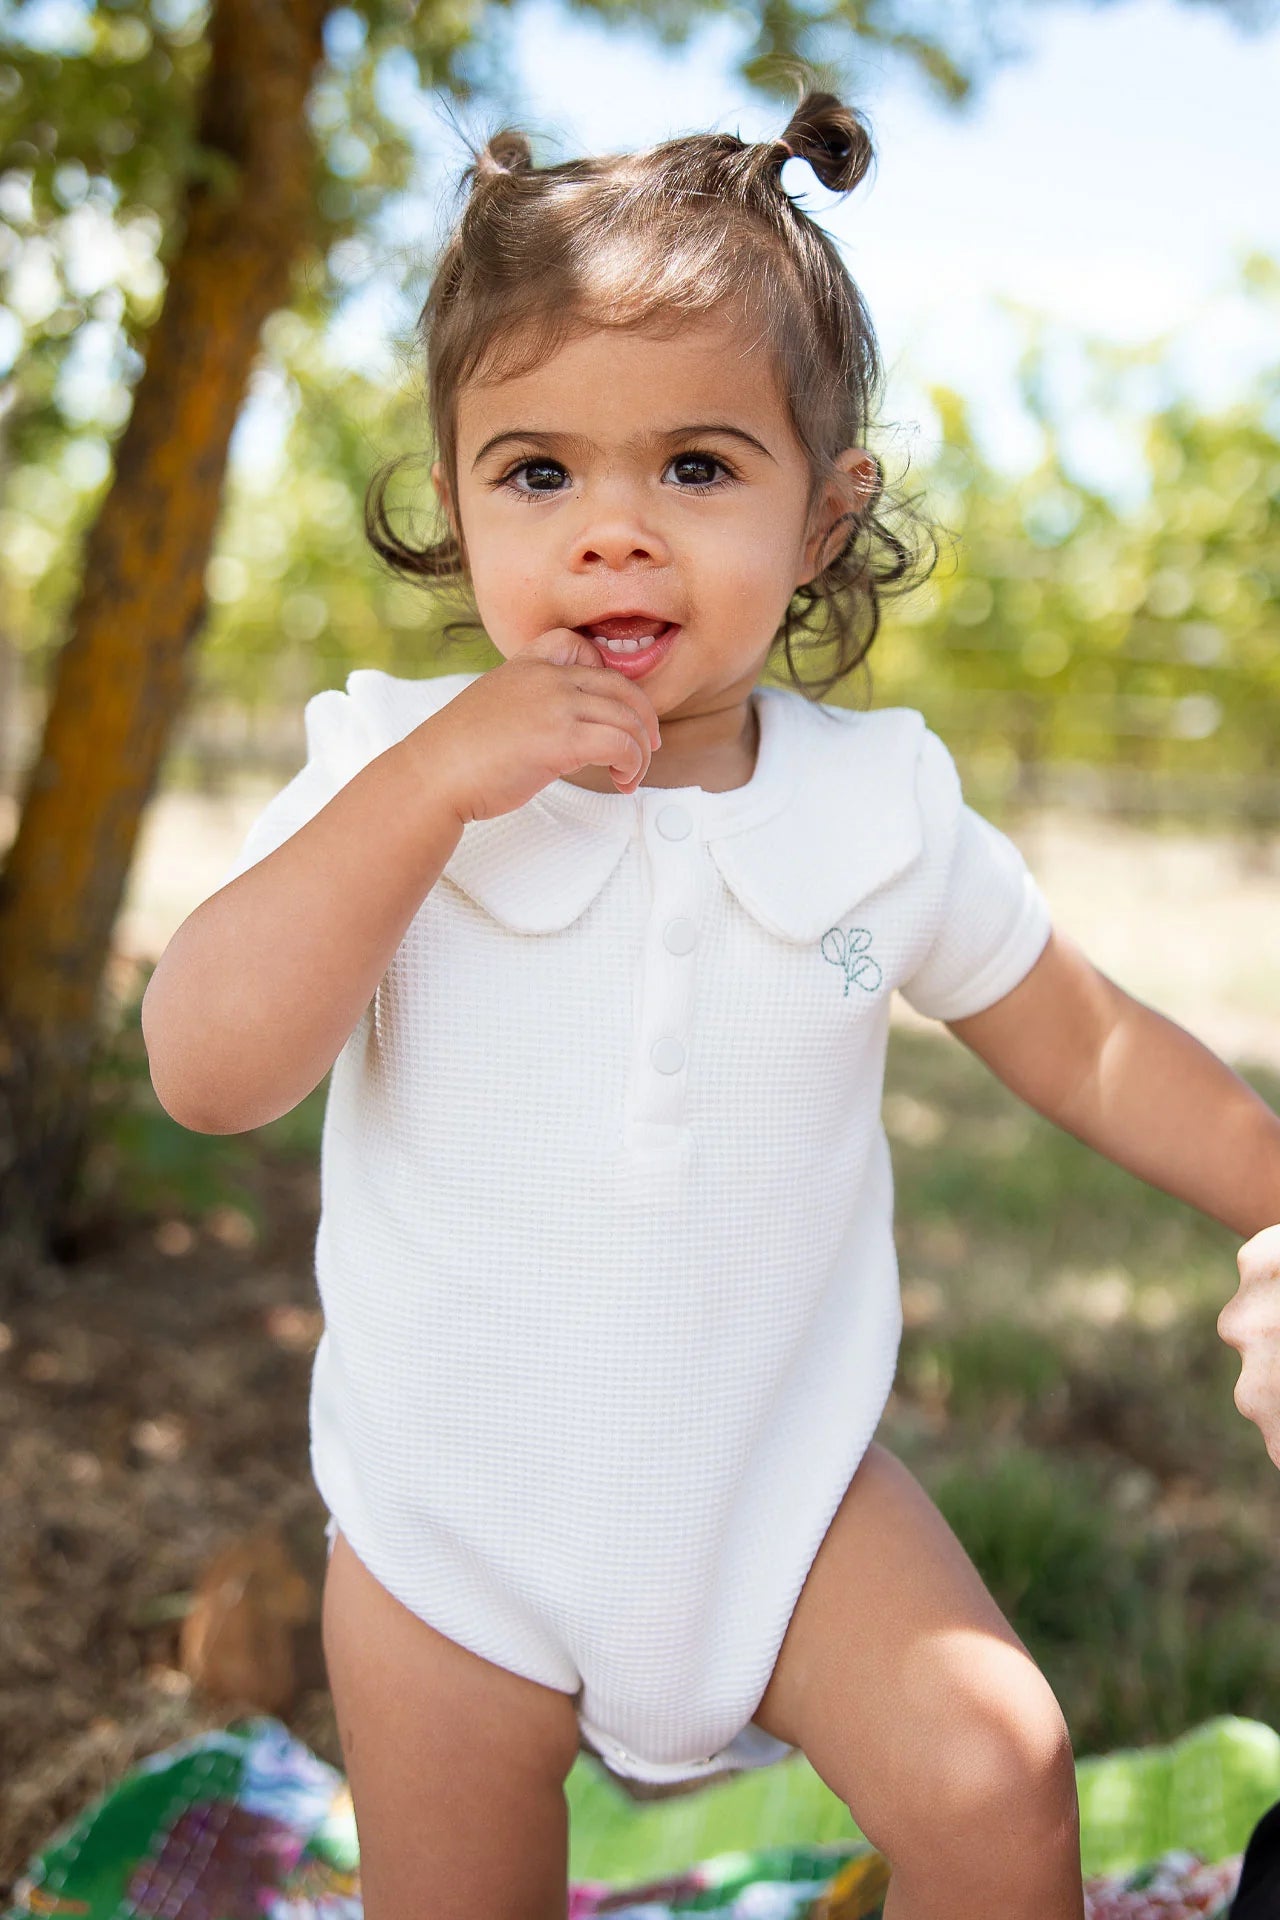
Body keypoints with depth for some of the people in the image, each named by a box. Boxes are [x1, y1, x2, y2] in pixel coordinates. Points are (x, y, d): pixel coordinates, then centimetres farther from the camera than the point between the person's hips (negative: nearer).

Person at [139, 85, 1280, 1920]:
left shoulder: (878, 815, -8)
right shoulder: (387, 785, -12)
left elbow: (1097, 1049, 4)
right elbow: (203, 1069, -25)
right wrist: (431, 779, -31)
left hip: (782, 1485, 1)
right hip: (451, 1528, 0)